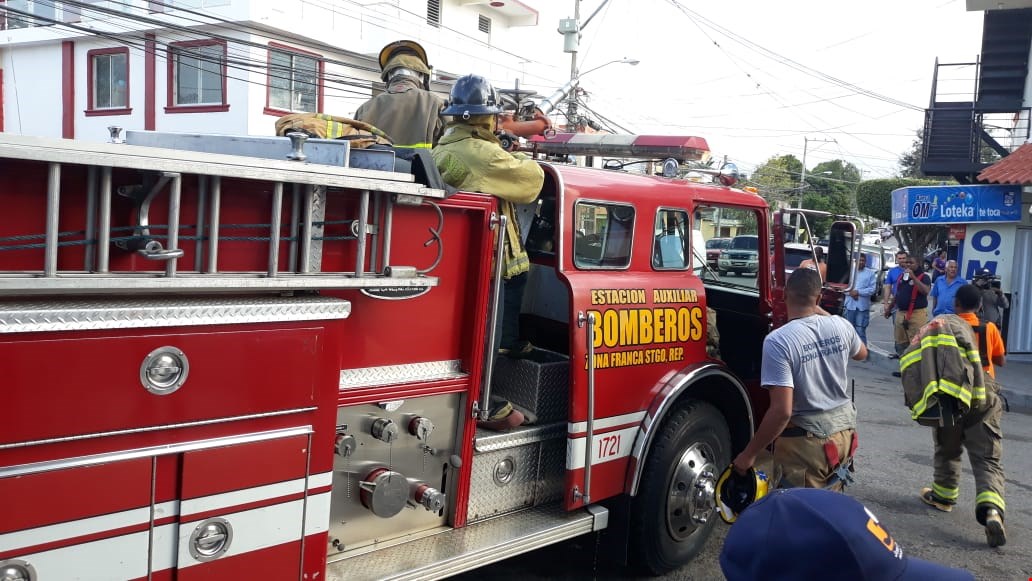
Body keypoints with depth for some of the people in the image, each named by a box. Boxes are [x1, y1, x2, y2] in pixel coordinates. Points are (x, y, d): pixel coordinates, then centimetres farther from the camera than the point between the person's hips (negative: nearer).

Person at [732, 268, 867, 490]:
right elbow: (861, 353, 23)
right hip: (844, 433, 6)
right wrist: (821, 313, 27)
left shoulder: (777, 341, -22)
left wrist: (749, 454, -15)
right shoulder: (841, 326, -3)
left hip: (805, 442, -6)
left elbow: (782, 411, -25)